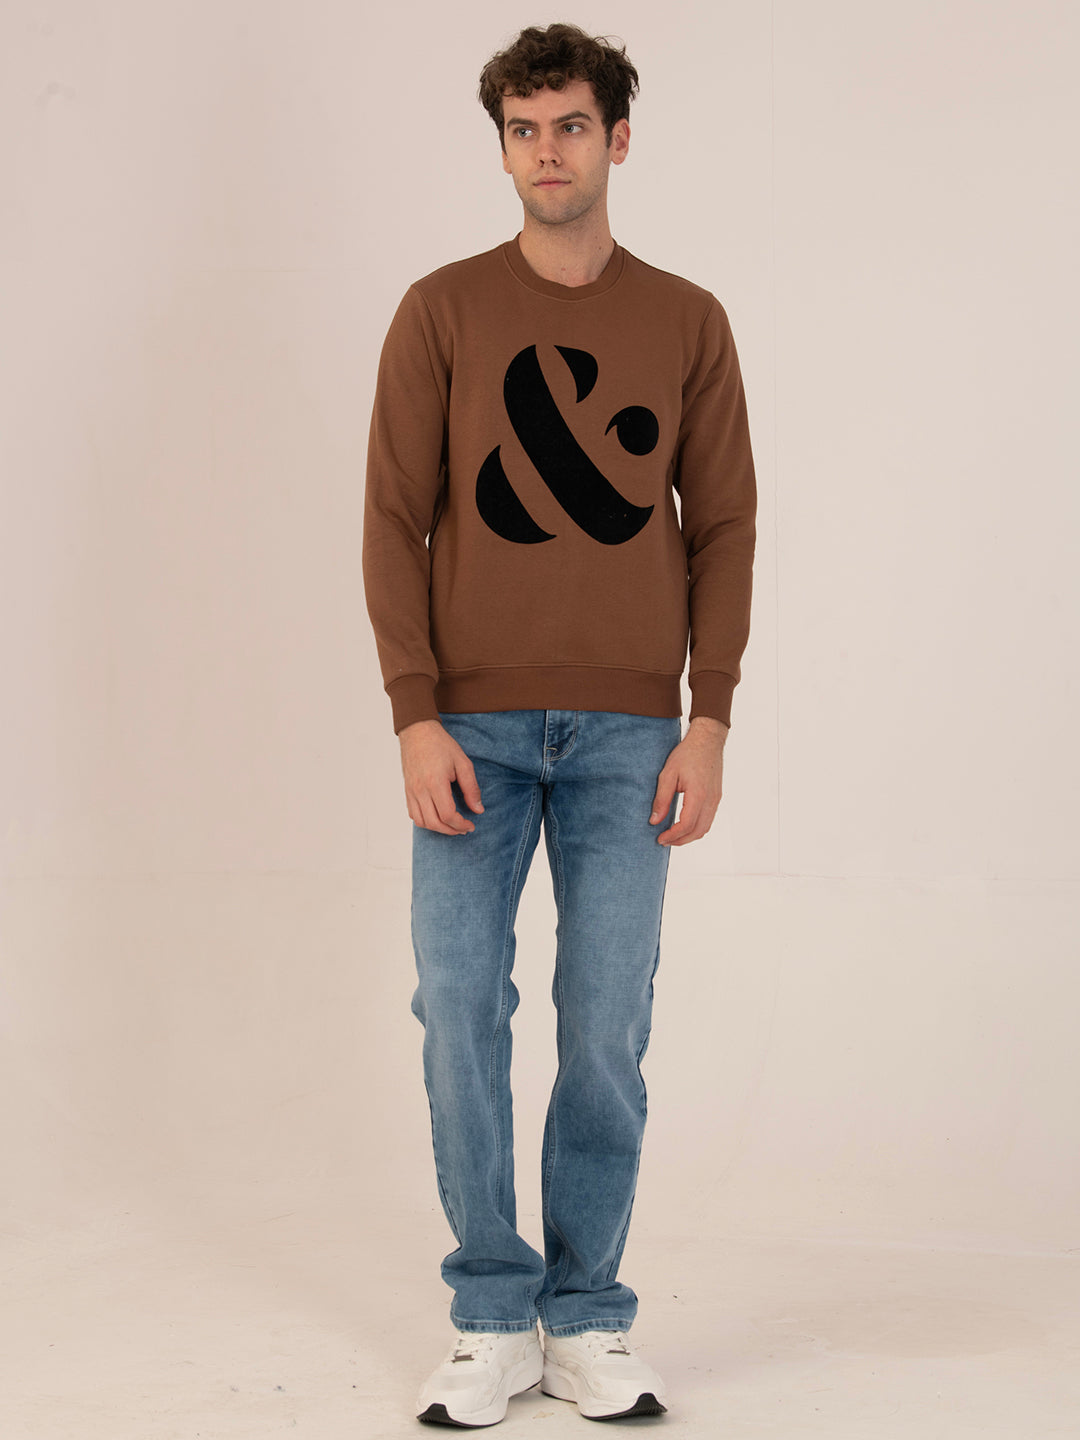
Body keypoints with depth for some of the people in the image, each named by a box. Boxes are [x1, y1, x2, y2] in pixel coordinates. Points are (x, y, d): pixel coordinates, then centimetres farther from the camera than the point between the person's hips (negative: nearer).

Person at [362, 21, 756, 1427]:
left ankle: (589, 1322, 13)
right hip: (474, 724, 0)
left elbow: (724, 525, 7)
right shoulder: (443, 311, 5)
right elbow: (396, 520, 2)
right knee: (460, 1017, -1)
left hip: (628, 730, 0)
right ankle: (494, 1321, 11)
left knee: (608, 1034, 1)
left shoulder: (688, 322, 8)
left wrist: (710, 720, -2)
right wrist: (416, 717, -7)